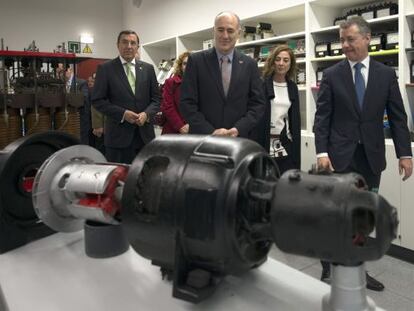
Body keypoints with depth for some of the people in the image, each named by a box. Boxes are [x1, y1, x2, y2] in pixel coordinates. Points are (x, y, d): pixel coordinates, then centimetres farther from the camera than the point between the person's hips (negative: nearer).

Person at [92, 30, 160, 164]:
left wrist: (146, 114, -8)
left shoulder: (148, 68, 11)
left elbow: (156, 98, 12)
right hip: (118, 135, -3)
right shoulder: (105, 68, 1)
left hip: (145, 134, 3)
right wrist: (122, 114, -13)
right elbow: (97, 100, -2)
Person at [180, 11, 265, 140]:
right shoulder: (196, 61, -2)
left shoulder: (249, 65, 3)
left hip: (239, 139, 2)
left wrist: (237, 129, -13)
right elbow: (187, 103, -6)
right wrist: (211, 132, -16)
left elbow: (258, 104, 2)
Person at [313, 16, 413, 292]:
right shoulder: (331, 75, 1)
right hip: (341, 155, -2)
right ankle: (329, 269, 19)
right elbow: (322, 117, -2)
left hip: (372, 156, 2)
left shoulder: (386, 74, 5)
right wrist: (322, 152, -12)